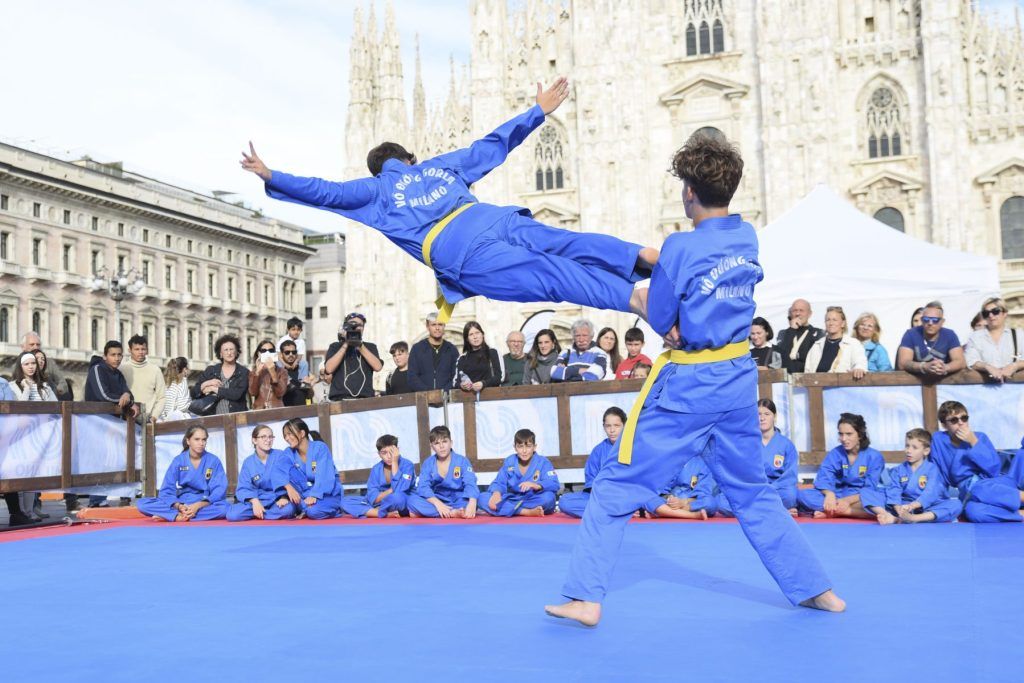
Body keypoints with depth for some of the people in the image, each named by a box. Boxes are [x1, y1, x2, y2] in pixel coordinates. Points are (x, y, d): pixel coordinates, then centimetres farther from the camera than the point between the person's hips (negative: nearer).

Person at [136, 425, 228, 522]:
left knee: (225, 507, -37)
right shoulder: (178, 461, 1)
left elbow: (219, 491, -10)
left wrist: (199, 505, -26)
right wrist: (179, 506, -25)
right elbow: (167, 491, -4)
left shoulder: (213, 461, -3)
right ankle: (180, 513, -31)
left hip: (205, 504, -1)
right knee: (142, 504, -20)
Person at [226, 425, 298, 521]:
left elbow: (288, 478, -14)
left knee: (288, 509, -38)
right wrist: (255, 502, -22)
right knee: (232, 514, -23)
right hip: (258, 500, 2)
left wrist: (284, 497, -31)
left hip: (278, 499, -2)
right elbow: (244, 488, -3)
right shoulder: (248, 462, 2)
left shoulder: (281, 456, -4)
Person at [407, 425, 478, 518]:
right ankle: (453, 513, -36)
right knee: (412, 499, -26)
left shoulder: (462, 461, -4)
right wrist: (438, 504, -32)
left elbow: (470, 484, -18)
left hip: (458, 501, -2)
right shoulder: (428, 464, 1)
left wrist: (472, 504, -40)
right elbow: (423, 487, -13)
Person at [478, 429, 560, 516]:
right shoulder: (509, 462, 6)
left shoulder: (543, 462, -4)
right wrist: (496, 493, -26)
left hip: (535, 502, -3)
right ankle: (527, 512, -27)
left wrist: (535, 485, -37)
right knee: (482, 498, -20)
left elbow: (554, 485, -18)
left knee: (548, 497, -36)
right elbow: (499, 483, -1)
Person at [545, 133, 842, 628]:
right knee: (752, 493, 22)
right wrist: (686, 320, 2)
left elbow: (659, 318, -7)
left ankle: (586, 598, 3)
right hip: (739, 381, 6)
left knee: (616, 488, 3)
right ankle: (815, 589, 27)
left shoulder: (681, 247, -16)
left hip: (686, 387, -6)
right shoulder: (748, 238, 3)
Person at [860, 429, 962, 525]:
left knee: (956, 504, -30)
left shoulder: (932, 469, -1)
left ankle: (912, 519, -46)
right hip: (902, 506, 2)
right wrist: (898, 509, -31)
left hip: (925, 509, -2)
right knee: (866, 492, -12)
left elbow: (930, 494, -17)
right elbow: (893, 492, -8)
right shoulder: (898, 470, 8)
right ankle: (893, 518, -38)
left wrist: (911, 506, -36)